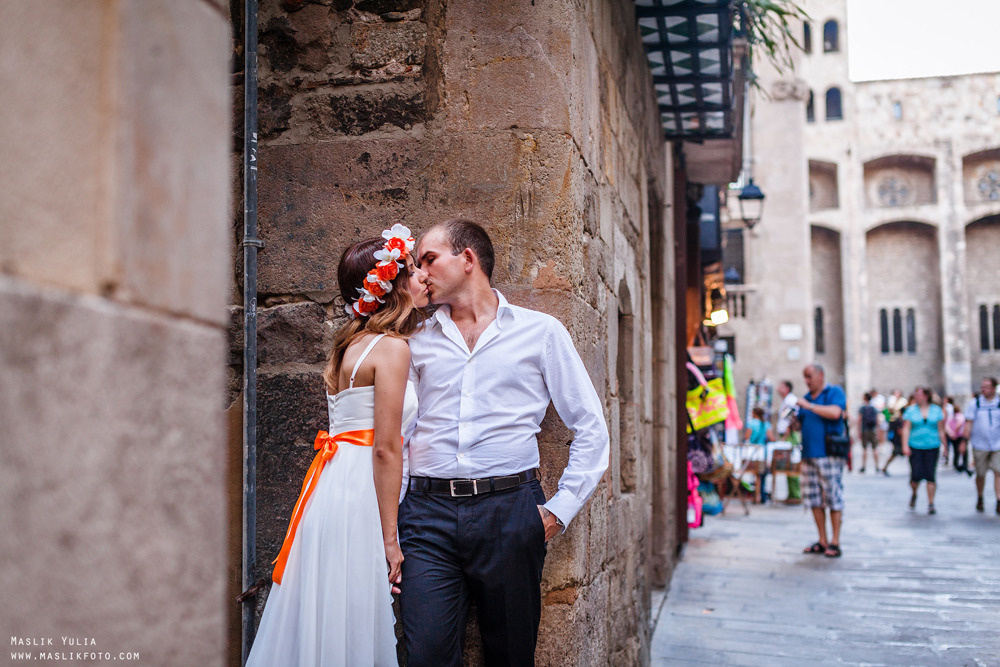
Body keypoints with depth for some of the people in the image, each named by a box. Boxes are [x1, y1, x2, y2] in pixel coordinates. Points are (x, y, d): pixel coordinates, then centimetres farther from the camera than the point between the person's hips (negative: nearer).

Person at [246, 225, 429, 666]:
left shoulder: (351, 343, 16)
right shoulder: (392, 348, -10)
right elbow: (386, 448, -14)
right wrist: (389, 539, -11)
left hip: (331, 482, 9)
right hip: (357, 497, -9)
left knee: (317, 626, 11)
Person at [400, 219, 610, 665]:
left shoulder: (540, 332, 8)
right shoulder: (419, 341, 15)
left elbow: (591, 429, 7)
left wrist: (559, 510, 0)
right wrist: (393, 508, 4)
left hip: (509, 510, -1)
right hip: (428, 512, 2)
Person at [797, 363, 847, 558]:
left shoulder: (834, 392, 1)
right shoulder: (806, 398, 20)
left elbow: (835, 412, -18)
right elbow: (800, 424, 23)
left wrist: (808, 406, -13)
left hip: (829, 453, -7)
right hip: (809, 454, 7)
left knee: (833, 497, -5)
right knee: (814, 498, 6)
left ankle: (835, 543, 1)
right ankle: (822, 541, 13)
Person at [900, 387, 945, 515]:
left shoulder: (936, 410, 7)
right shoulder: (910, 410, 4)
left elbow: (941, 430, 9)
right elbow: (906, 429, 0)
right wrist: (905, 446, -10)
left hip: (932, 447, 1)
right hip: (915, 447, 0)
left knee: (931, 475, -5)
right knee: (916, 475, -6)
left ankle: (930, 504, 3)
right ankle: (914, 494, 25)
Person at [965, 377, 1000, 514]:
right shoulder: (974, 403, 3)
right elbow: (969, 423, 2)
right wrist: (965, 441, -4)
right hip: (980, 445, 0)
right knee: (980, 474, 8)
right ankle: (979, 499, 27)